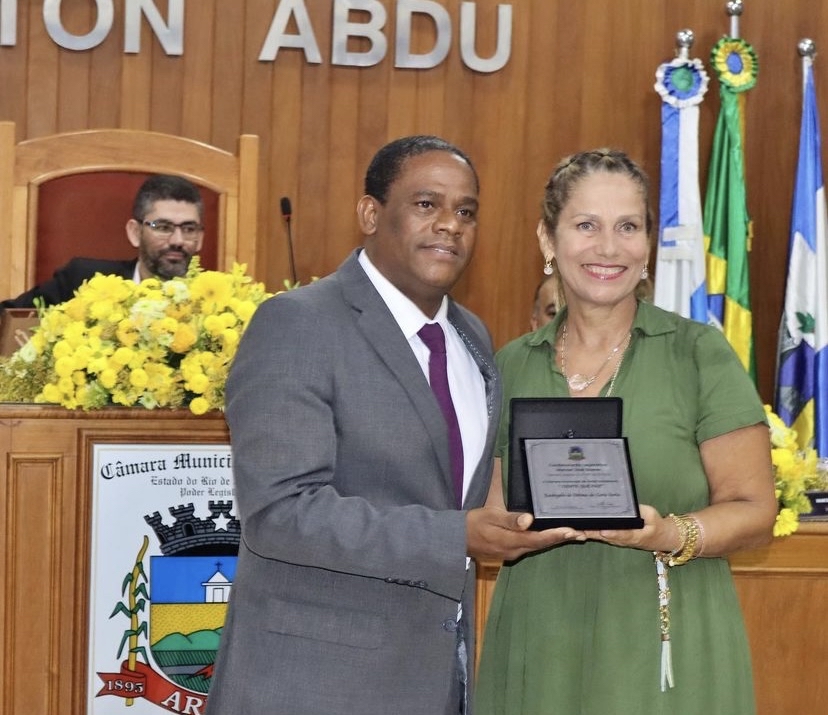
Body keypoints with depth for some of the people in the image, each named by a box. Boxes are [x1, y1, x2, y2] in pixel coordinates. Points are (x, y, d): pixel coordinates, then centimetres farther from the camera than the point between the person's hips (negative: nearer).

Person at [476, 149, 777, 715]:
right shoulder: (513, 366, 7)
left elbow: (754, 511, -4)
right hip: (536, 652, 3)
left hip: (666, 652, -3)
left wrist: (672, 535, -21)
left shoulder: (700, 353, -3)